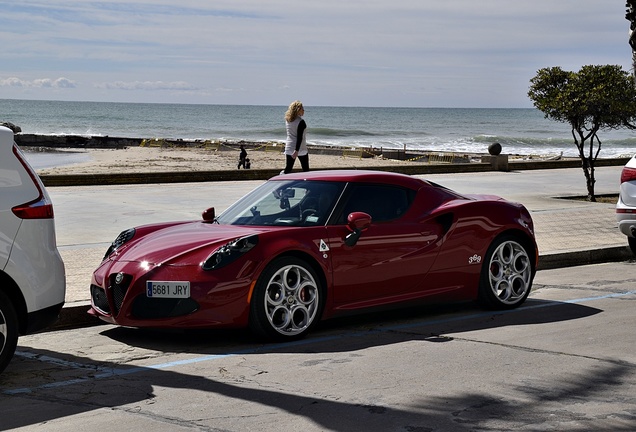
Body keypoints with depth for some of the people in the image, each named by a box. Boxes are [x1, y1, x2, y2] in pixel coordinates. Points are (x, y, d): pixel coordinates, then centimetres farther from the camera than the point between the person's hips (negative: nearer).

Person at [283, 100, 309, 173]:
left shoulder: (287, 120, 5)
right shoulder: (301, 122, -16)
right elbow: (299, 137, -20)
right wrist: (296, 150, -23)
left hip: (289, 149, 6)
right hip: (301, 149, -6)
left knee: (287, 169, 4)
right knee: (306, 170, 6)